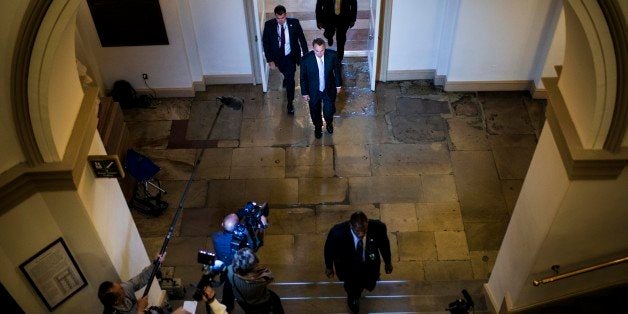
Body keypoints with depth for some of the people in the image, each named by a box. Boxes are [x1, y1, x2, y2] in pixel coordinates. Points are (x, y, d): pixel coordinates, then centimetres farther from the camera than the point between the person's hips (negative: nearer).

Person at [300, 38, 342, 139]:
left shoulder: (332, 55, -21)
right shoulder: (306, 59, -25)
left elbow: (337, 70, -3)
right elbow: (303, 77, -11)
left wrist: (338, 84, 6)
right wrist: (304, 93, -5)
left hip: (329, 89, 1)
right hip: (314, 91, -1)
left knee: (329, 110, 16)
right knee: (315, 112, 19)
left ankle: (329, 123, 53)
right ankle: (318, 127, 51)